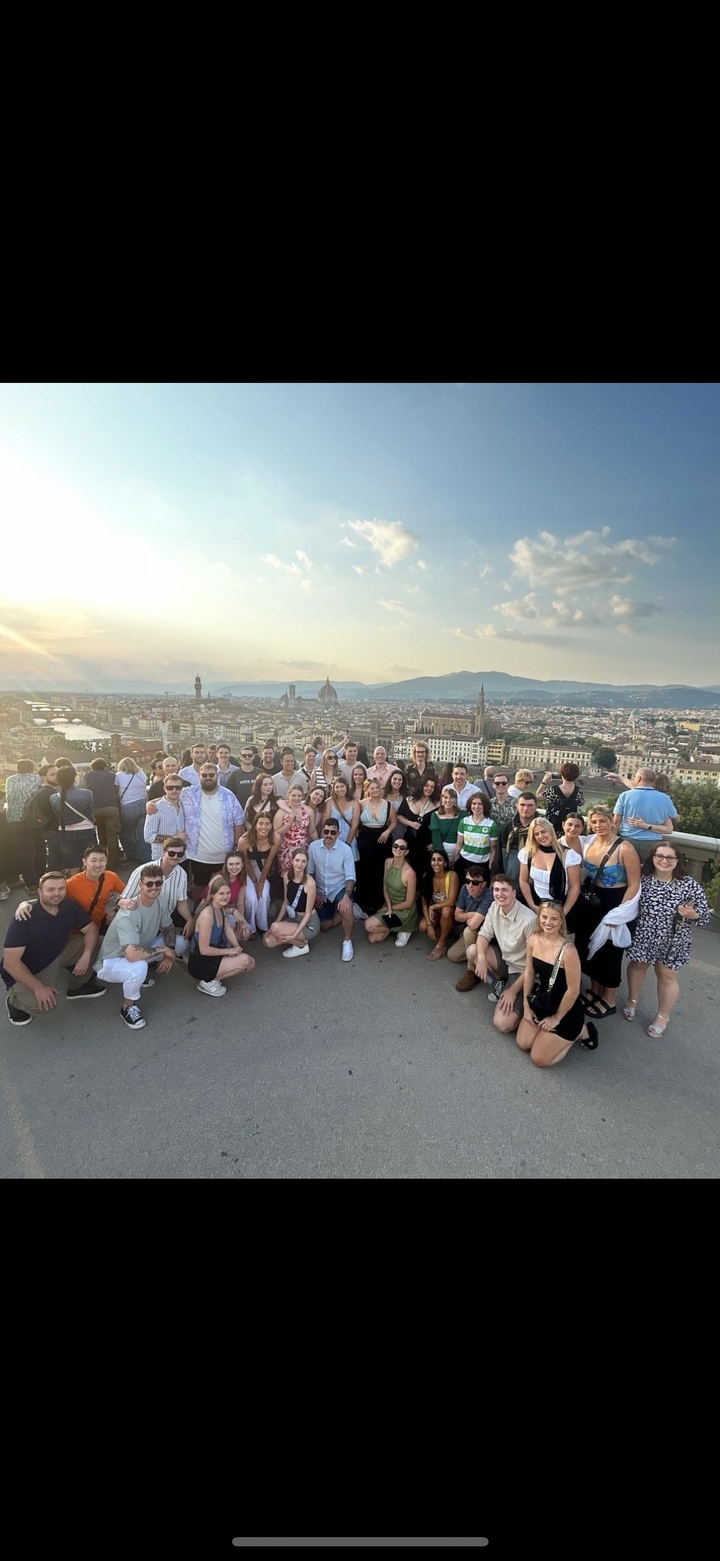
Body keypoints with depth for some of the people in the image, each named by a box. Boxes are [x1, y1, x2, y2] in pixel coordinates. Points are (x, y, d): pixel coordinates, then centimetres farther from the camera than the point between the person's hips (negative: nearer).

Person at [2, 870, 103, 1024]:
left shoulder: (70, 907, -15)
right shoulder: (25, 918, -31)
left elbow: (91, 928, -6)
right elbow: (10, 962, -29)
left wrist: (86, 955, -24)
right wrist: (38, 988, -30)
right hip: (25, 971, -5)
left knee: (89, 943, -14)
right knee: (44, 1004, -28)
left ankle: (77, 986, 10)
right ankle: (14, 1000, 7)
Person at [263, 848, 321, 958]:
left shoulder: (310, 883, -26)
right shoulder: (286, 876, -7)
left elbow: (308, 913, -20)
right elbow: (286, 902, 4)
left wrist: (294, 935, -23)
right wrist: (276, 922, -2)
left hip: (309, 924, -6)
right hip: (293, 918, 6)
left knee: (276, 929, -26)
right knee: (268, 942, -8)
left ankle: (302, 945, -2)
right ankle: (298, 940, 14)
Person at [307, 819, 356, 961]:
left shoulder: (346, 850, -20)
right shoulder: (314, 846, -12)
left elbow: (350, 877, -20)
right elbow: (310, 872, 0)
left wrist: (346, 896, -36)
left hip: (340, 888, -3)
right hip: (321, 891, 4)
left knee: (347, 908, -35)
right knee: (325, 926, 5)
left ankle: (347, 941, -12)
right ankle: (343, 913, 31)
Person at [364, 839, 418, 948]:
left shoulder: (409, 873, -29)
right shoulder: (388, 862, -8)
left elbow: (409, 903, -20)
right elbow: (385, 888, 0)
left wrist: (391, 908, -7)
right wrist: (389, 907, -13)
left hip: (404, 911, -6)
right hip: (389, 905, 6)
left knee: (369, 925, -18)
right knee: (372, 939, -1)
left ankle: (403, 929, 2)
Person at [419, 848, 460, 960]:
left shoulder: (452, 875, -25)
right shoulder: (426, 876, -14)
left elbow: (451, 902, -28)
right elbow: (424, 902, -13)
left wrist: (433, 907, -18)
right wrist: (429, 924, -20)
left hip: (451, 912, -3)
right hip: (435, 912, 3)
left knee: (445, 911, -36)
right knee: (423, 926, -23)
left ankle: (442, 943, -13)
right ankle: (441, 933, 9)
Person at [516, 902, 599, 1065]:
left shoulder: (567, 950, -30)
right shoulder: (533, 940, -10)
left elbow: (573, 991, -21)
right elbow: (529, 972, 2)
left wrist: (556, 1018, -10)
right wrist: (526, 1006, 4)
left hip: (565, 1009, -6)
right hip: (541, 1001, 6)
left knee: (539, 1059, 0)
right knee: (523, 1044, 7)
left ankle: (580, 1031, 16)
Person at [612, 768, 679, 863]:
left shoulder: (625, 795, -6)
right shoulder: (664, 798, 0)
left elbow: (616, 822, -1)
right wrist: (647, 826, 4)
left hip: (627, 841, -1)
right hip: (653, 844, 1)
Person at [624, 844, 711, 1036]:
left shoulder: (689, 885, -12)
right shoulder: (642, 879, -11)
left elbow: (705, 916, -7)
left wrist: (691, 914, -26)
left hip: (672, 942, -1)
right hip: (642, 936, 1)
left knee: (667, 976, 14)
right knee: (637, 966, 19)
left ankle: (662, 1018, 34)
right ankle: (632, 1000, 44)